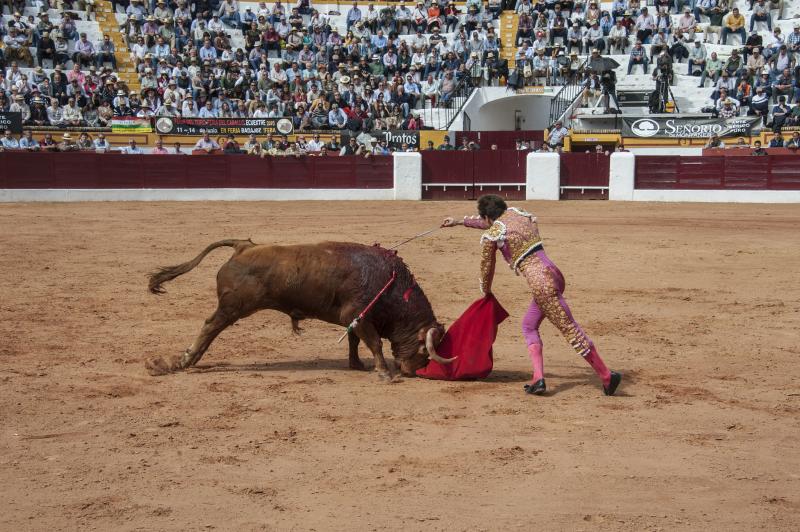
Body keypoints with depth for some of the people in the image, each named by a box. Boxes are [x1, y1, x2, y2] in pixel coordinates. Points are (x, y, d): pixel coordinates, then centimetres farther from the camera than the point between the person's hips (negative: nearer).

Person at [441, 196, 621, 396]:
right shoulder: (514, 213, 18)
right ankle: (538, 378, 6)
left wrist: (485, 292, 34)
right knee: (529, 326, 19)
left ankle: (606, 376, -4)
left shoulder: (490, 236, -1)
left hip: (541, 284, -8)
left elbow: (486, 269, 13)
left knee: (570, 329, -5)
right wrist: (459, 222, 48)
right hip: (553, 274, 8)